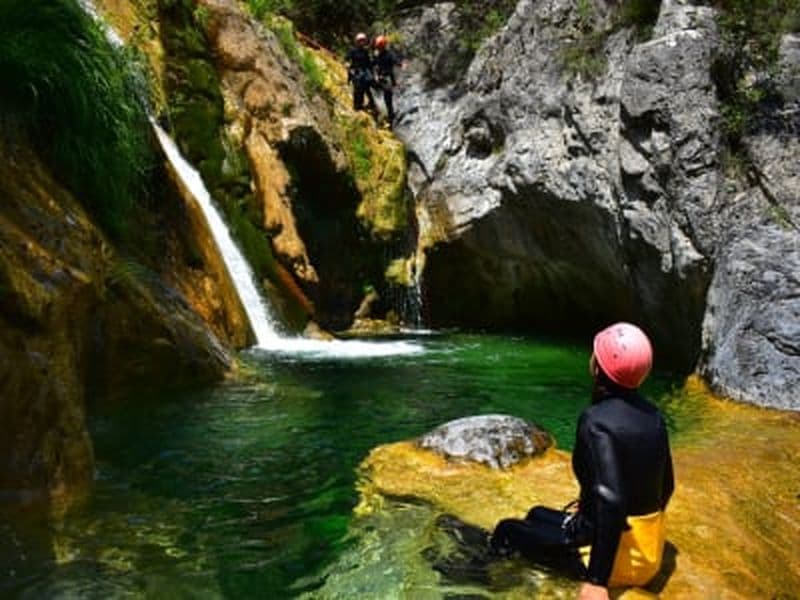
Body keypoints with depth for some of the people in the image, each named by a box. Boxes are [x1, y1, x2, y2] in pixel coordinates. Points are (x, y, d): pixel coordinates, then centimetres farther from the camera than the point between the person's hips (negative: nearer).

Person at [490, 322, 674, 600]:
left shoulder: (596, 420, -24)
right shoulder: (652, 415, 0)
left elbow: (611, 502, -32)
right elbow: (665, 486, 10)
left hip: (619, 555, -8)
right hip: (651, 549, 8)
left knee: (507, 530, 12)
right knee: (537, 515, 25)